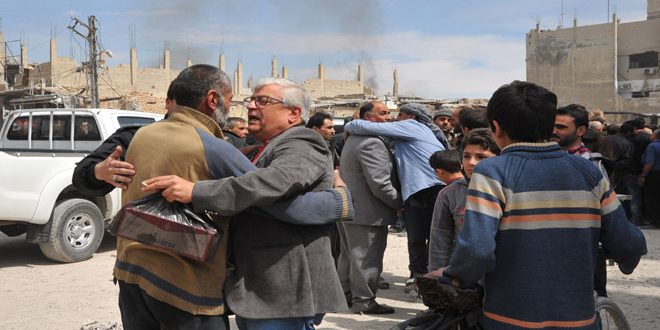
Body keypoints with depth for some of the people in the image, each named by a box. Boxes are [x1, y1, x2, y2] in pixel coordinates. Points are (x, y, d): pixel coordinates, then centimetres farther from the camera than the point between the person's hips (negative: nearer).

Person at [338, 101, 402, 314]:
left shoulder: (355, 138, 14)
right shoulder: (372, 143, -20)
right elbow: (380, 185, -24)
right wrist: (400, 203, -11)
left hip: (347, 209, 11)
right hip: (367, 213, -10)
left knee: (349, 254, 19)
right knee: (366, 258, 0)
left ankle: (345, 295, 31)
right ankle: (363, 302, 10)